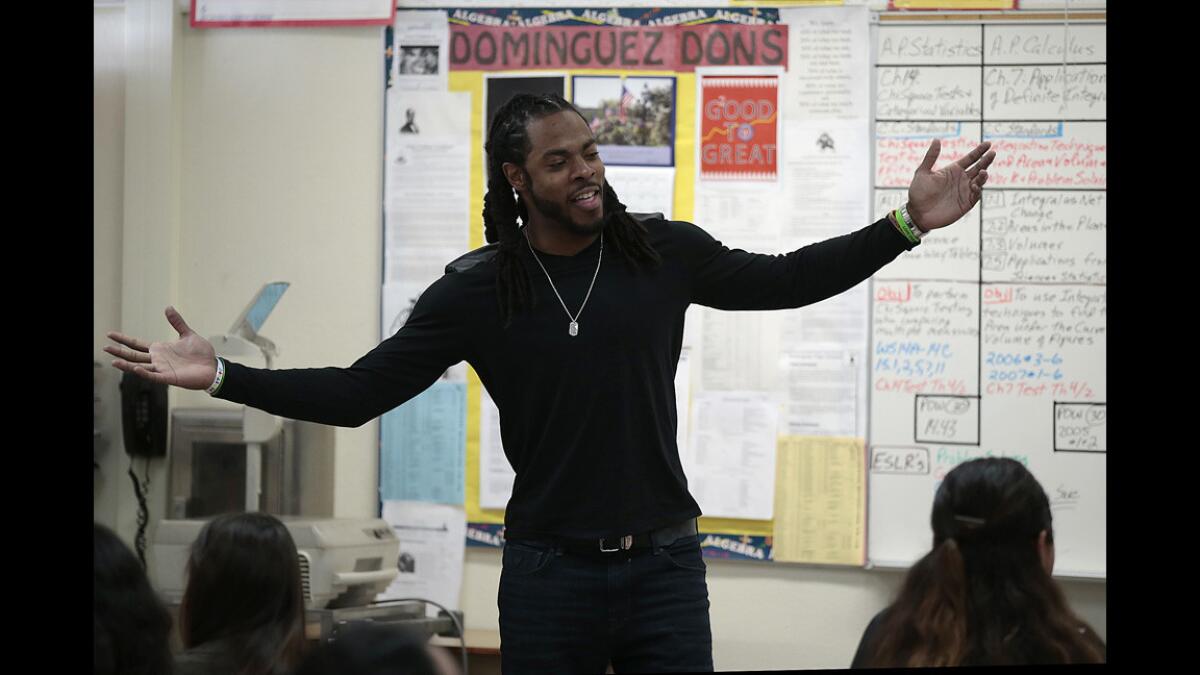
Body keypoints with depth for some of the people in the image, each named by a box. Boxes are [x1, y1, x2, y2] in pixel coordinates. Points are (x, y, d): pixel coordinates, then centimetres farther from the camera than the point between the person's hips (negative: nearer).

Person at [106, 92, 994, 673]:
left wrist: (907, 226, 6)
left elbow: (782, 280, 13)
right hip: (548, 575, -1)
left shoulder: (665, 253, 0)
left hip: (663, 564, 1)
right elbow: (358, 393, -1)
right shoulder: (477, 290, -3)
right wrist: (222, 377, -10)